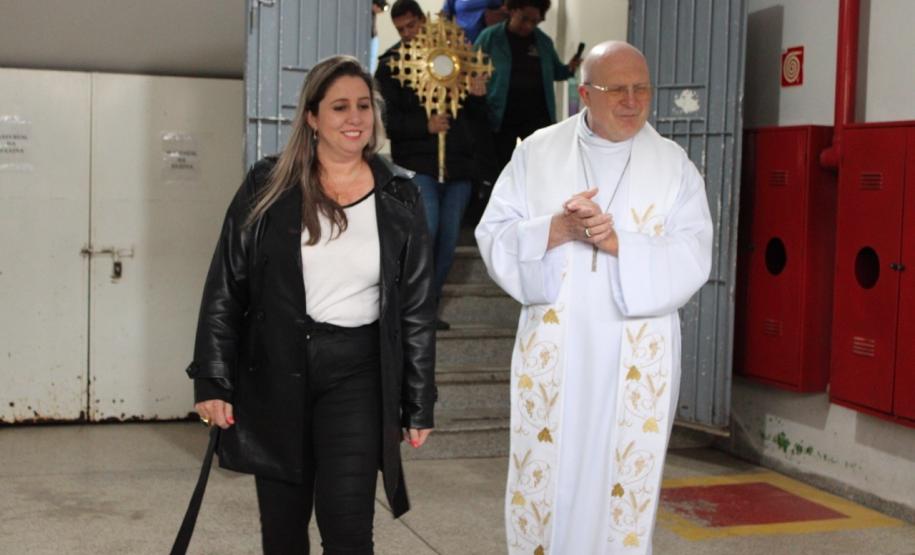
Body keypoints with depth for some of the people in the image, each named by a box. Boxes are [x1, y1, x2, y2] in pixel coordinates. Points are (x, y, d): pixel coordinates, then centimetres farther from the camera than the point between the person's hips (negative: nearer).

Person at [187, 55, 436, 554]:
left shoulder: (399, 198, 1)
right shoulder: (269, 186, -1)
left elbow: (417, 308, 5)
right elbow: (225, 290, 1)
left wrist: (418, 404, 5)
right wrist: (213, 382, -5)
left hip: (356, 373, -1)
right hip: (275, 370, 1)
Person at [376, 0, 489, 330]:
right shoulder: (391, 65, 6)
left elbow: (478, 121, 16)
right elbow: (390, 120, -4)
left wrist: (477, 97, -5)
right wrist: (425, 125, -18)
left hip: (458, 163, 4)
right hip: (418, 163, -3)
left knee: (448, 240, 4)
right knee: (425, 230, -18)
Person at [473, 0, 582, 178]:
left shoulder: (543, 41, 7)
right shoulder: (489, 37, -4)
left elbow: (555, 71, 19)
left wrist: (569, 69, -4)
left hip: (537, 117, 2)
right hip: (501, 118, -2)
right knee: (499, 170, 8)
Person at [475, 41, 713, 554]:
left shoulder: (674, 165, 4)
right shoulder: (537, 152, 4)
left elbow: (693, 257, -5)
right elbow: (494, 236, 0)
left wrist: (619, 242, -19)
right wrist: (556, 229, -18)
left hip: (637, 356, 0)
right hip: (552, 349, 1)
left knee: (626, 483, 4)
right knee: (544, 477, 5)